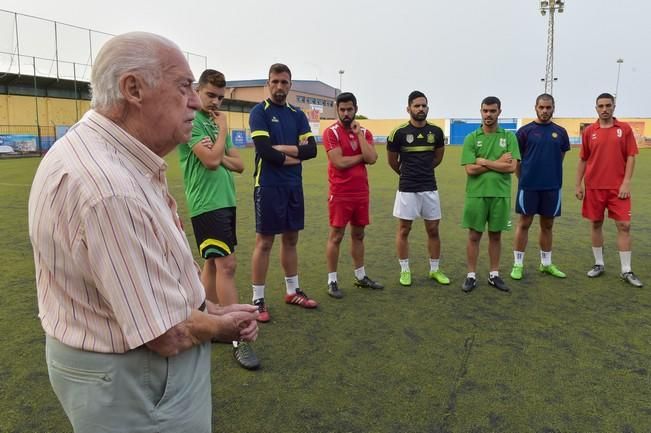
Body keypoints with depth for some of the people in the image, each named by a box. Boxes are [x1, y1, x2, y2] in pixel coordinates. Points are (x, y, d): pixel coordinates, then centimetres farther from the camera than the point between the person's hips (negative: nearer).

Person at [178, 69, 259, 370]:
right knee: (226, 264, -13)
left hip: (226, 201, 9)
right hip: (206, 203, -9)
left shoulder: (215, 122, 18)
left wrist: (219, 156, -8)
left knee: (213, 263, 13)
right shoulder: (190, 121, -7)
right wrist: (222, 129, -5)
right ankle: (239, 340, -10)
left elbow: (239, 164, 13)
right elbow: (211, 160, -19)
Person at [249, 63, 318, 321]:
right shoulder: (259, 112, -4)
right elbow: (264, 151, -18)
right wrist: (294, 157, -6)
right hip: (269, 186, -5)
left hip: (294, 186, 6)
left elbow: (312, 149, -1)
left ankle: (292, 291, 26)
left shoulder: (298, 115, 11)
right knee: (264, 242, -1)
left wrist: (283, 149, -13)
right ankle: (258, 299, 8)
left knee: (291, 239, 13)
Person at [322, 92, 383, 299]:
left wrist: (359, 133, -8)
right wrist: (361, 157, -5)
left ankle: (360, 276, 27)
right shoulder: (331, 132, -7)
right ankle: (332, 281, 10)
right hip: (340, 194, -5)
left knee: (358, 234, 15)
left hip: (361, 193, 6)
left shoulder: (364, 132, 9)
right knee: (336, 236, 1)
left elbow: (372, 159, -7)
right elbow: (338, 162, -18)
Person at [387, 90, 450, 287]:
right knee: (404, 230, 5)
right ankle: (405, 270, 18)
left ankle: (435, 270, 22)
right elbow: (392, 162, 5)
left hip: (430, 188, 3)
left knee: (433, 230, 9)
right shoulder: (399, 133, -9)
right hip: (407, 189, -3)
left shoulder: (436, 132, 1)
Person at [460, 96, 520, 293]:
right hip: (476, 194, -1)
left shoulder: (509, 137, 2)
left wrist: (484, 162, -11)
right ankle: (471, 276, 15)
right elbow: (470, 169, -10)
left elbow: (511, 167, -10)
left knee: (495, 235, 11)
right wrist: (498, 162, -9)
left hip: (500, 195, 1)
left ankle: (494, 275, 23)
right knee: (474, 236, 5)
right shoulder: (471, 138, 0)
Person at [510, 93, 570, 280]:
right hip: (529, 186, -3)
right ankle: (518, 264, 11)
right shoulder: (525, 131, -2)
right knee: (524, 224, 3)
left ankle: (546, 263, 24)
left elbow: (560, 158, 16)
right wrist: (524, 179, 4)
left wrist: (550, 175, 13)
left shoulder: (560, 132, 7)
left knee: (547, 225, 12)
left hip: (552, 187, 3)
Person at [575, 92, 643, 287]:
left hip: (618, 187, -1)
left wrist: (626, 183, -9)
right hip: (593, 187, 1)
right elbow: (583, 160, 8)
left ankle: (626, 271, 6)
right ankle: (599, 264, 21)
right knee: (596, 224, 8)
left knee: (624, 225, -2)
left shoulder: (625, 128, 2)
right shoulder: (589, 131, 4)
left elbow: (631, 157, 0)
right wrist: (579, 185, 4)